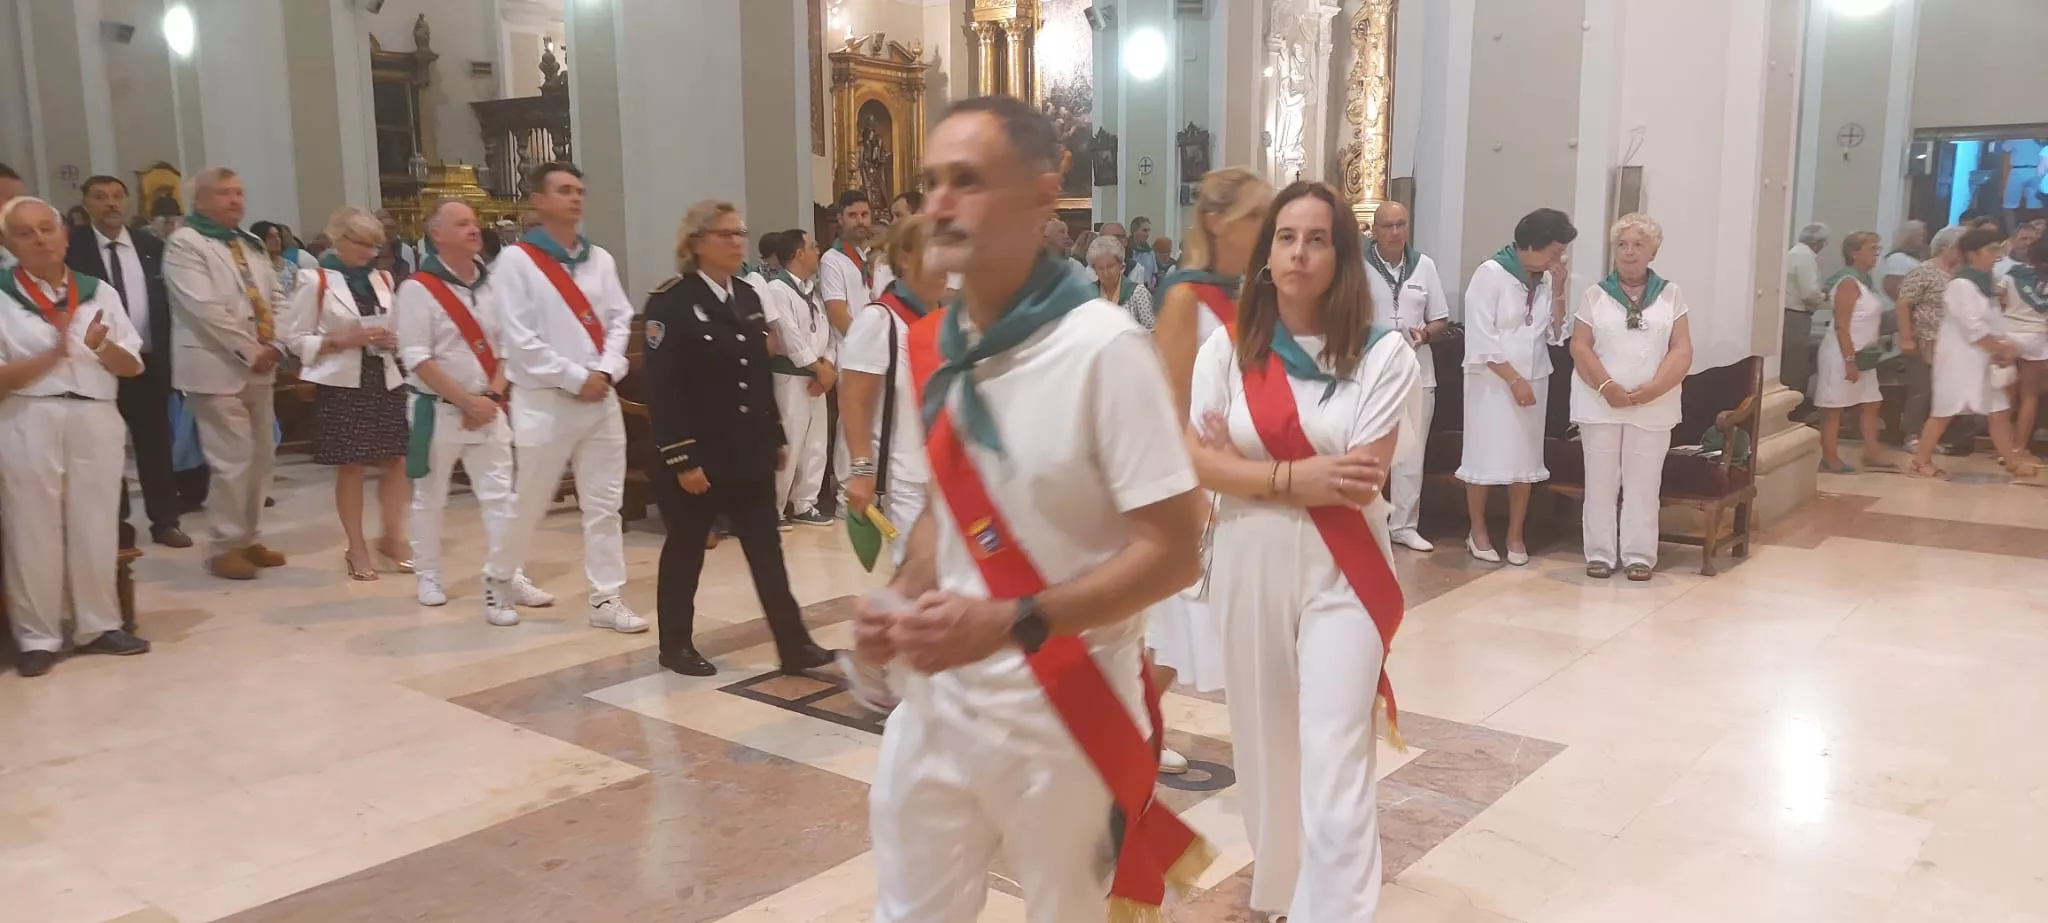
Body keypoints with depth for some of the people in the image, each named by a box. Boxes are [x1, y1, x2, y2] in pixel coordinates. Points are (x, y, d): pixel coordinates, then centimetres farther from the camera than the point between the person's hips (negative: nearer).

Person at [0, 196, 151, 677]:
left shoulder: (99, 292, 6)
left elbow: (133, 366, 8)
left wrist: (101, 347, -13)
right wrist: (54, 354, -19)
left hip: (95, 419, 3)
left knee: (96, 526, 9)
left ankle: (97, 625, 20)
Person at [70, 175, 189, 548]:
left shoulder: (152, 247, 6)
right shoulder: (72, 248, -3)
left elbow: (167, 301, 6)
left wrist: (169, 355, -1)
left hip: (148, 361, 3)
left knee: (156, 444, 9)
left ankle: (165, 522, 17)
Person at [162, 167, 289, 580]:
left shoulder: (250, 243, 17)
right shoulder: (184, 244, -7)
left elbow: (276, 296, 12)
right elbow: (205, 308, -17)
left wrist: (275, 346, -3)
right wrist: (250, 351, -16)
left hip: (259, 368, 8)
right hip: (218, 369, -8)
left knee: (261, 456, 11)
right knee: (233, 460, -9)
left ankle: (249, 539, 22)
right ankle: (224, 546, 3)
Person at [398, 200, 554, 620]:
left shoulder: (491, 284, 5)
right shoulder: (418, 289, -11)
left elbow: (506, 347, 7)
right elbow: (417, 359, -15)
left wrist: (492, 397, -7)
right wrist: (467, 401, -17)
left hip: (488, 409, 4)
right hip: (438, 410, -4)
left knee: (501, 496, 1)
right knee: (430, 498, 10)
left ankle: (505, 577, 7)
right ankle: (427, 576, 24)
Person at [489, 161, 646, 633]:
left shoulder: (600, 258, 10)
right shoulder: (516, 261, -7)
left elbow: (620, 319, 8)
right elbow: (520, 338, -12)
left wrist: (605, 371, -8)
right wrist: (575, 378, -13)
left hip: (601, 397, 5)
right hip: (544, 400, -5)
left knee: (604, 503, 5)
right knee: (527, 502, 6)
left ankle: (606, 598, 12)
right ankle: (499, 579, 29)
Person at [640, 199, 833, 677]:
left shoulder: (748, 297, 10)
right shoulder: (669, 302, -12)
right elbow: (661, 388, -16)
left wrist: (777, 437, 14)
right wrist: (680, 459, -19)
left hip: (750, 449, 6)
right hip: (696, 454, -6)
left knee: (767, 550, 6)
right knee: (685, 551, 9)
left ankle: (794, 646, 9)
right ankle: (675, 646, 24)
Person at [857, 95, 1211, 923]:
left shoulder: (1102, 346, -19)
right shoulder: (933, 346, 2)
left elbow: (1172, 552, -19)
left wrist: (1012, 623, -27)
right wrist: (903, 602, -3)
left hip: (1062, 715, -6)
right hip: (937, 696, 6)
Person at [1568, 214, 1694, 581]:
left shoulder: (1671, 294, 7)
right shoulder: (1596, 294, 6)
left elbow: (1682, 351, 1)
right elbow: (1580, 347, -1)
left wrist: (1651, 390, -14)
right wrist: (1607, 387, -15)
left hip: (1653, 407, 0)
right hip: (1600, 404, 0)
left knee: (1643, 483, 3)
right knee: (1600, 482, 3)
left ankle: (1639, 555, 10)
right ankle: (1600, 553, 10)